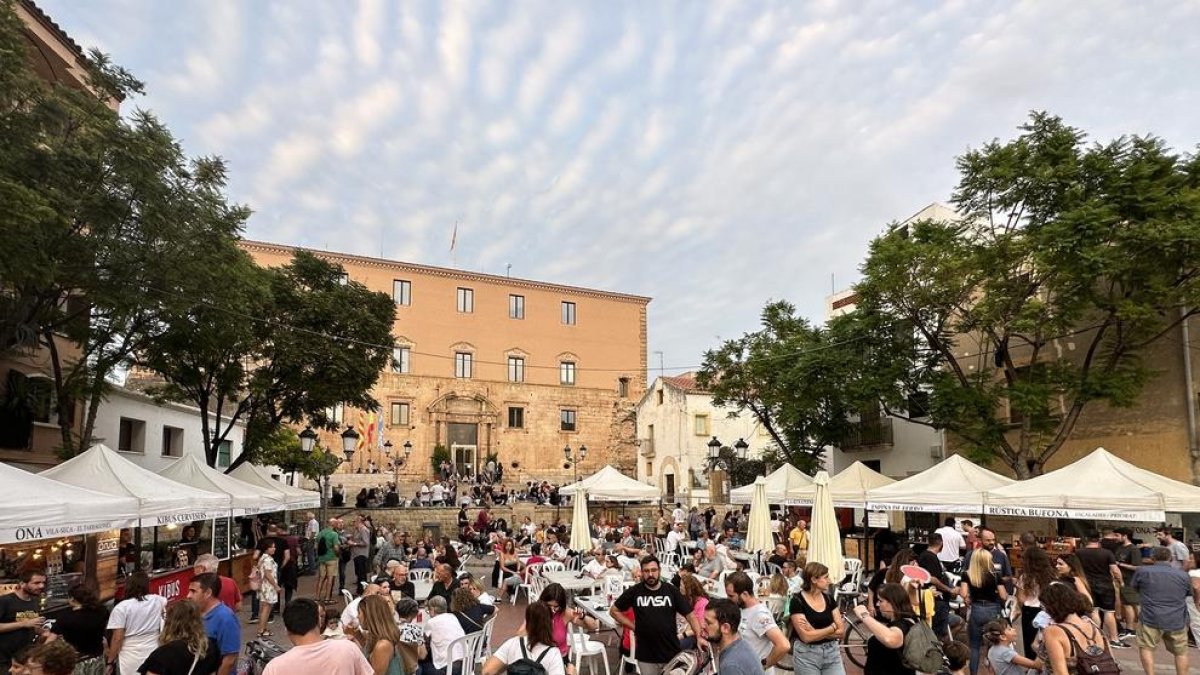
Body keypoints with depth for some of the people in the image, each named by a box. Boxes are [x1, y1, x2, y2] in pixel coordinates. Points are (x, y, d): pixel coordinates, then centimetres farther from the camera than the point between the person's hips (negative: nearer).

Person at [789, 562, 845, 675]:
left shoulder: (829, 598, 4)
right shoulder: (797, 601, -13)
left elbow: (841, 631, 1)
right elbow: (806, 637, -18)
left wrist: (816, 633, -14)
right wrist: (832, 628, -9)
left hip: (832, 653, 4)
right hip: (807, 656, -4)